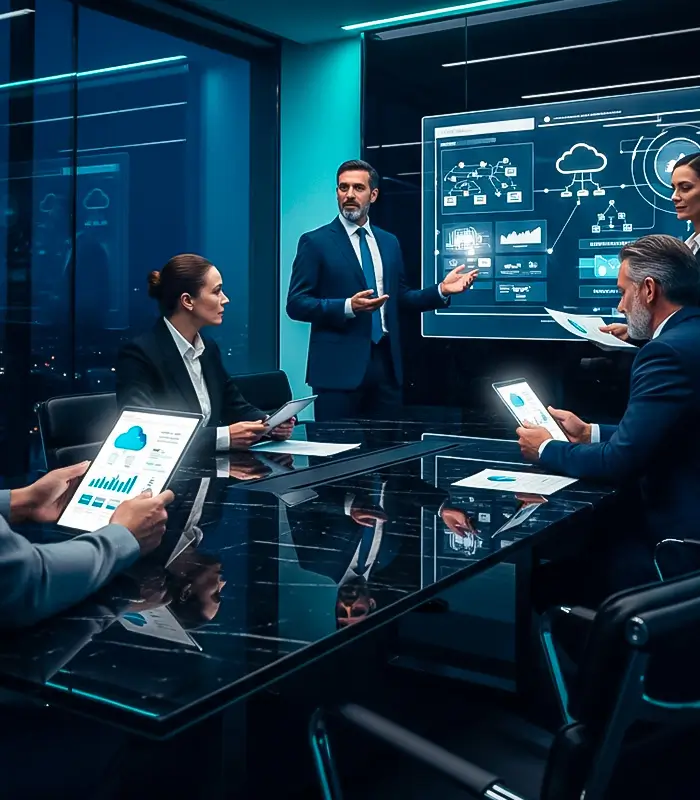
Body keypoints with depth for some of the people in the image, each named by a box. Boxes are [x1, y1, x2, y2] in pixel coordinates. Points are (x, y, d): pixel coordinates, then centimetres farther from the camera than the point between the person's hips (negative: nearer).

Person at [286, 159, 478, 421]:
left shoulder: (389, 242, 14)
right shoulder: (315, 242, -2)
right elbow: (296, 304, -8)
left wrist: (441, 291, 4)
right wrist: (348, 307, -21)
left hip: (386, 363, 5)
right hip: (339, 366, -5)